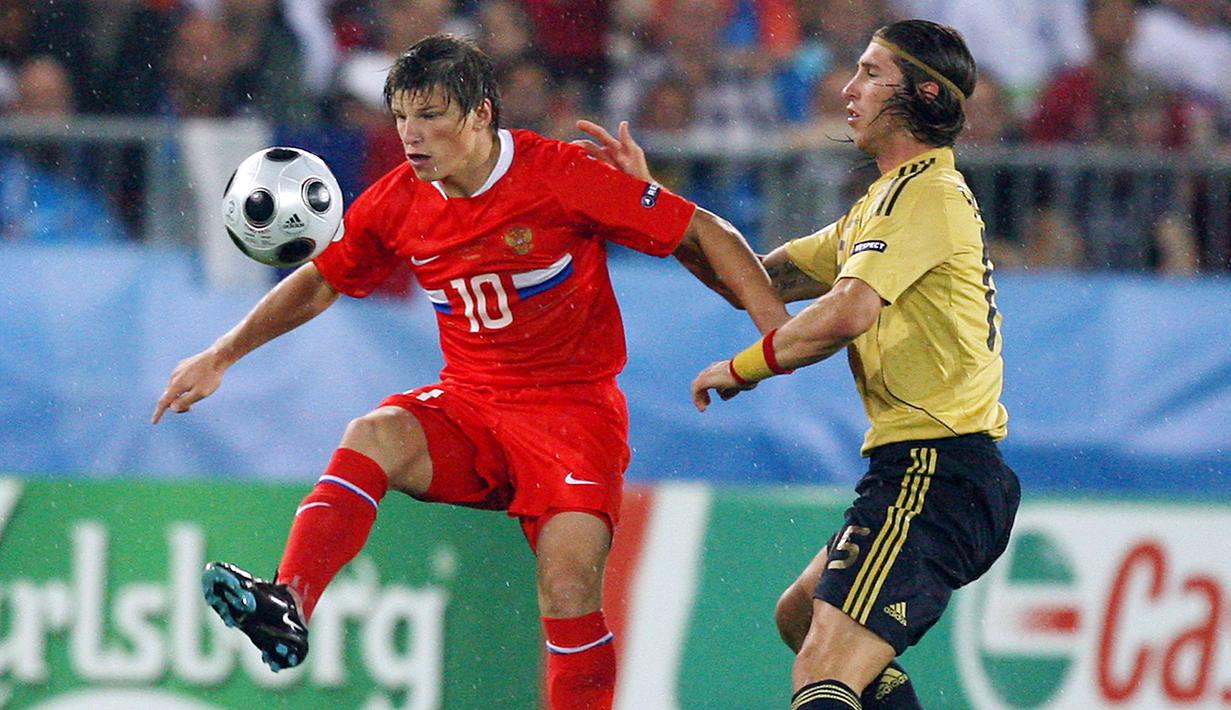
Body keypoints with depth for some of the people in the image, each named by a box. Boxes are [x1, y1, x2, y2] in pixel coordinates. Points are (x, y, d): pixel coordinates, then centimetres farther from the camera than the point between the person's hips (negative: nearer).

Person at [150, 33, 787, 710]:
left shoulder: (562, 177, -13)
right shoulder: (396, 203, 0)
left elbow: (705, 236, -6)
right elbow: (320, 281, 19)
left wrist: (779, 331, -12)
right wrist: (221, 356, 16)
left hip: (572, 407, -3)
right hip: (466, 402, 3)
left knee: (569, 592, -20)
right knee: (372, 438, -27)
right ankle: (286, 610, -43)